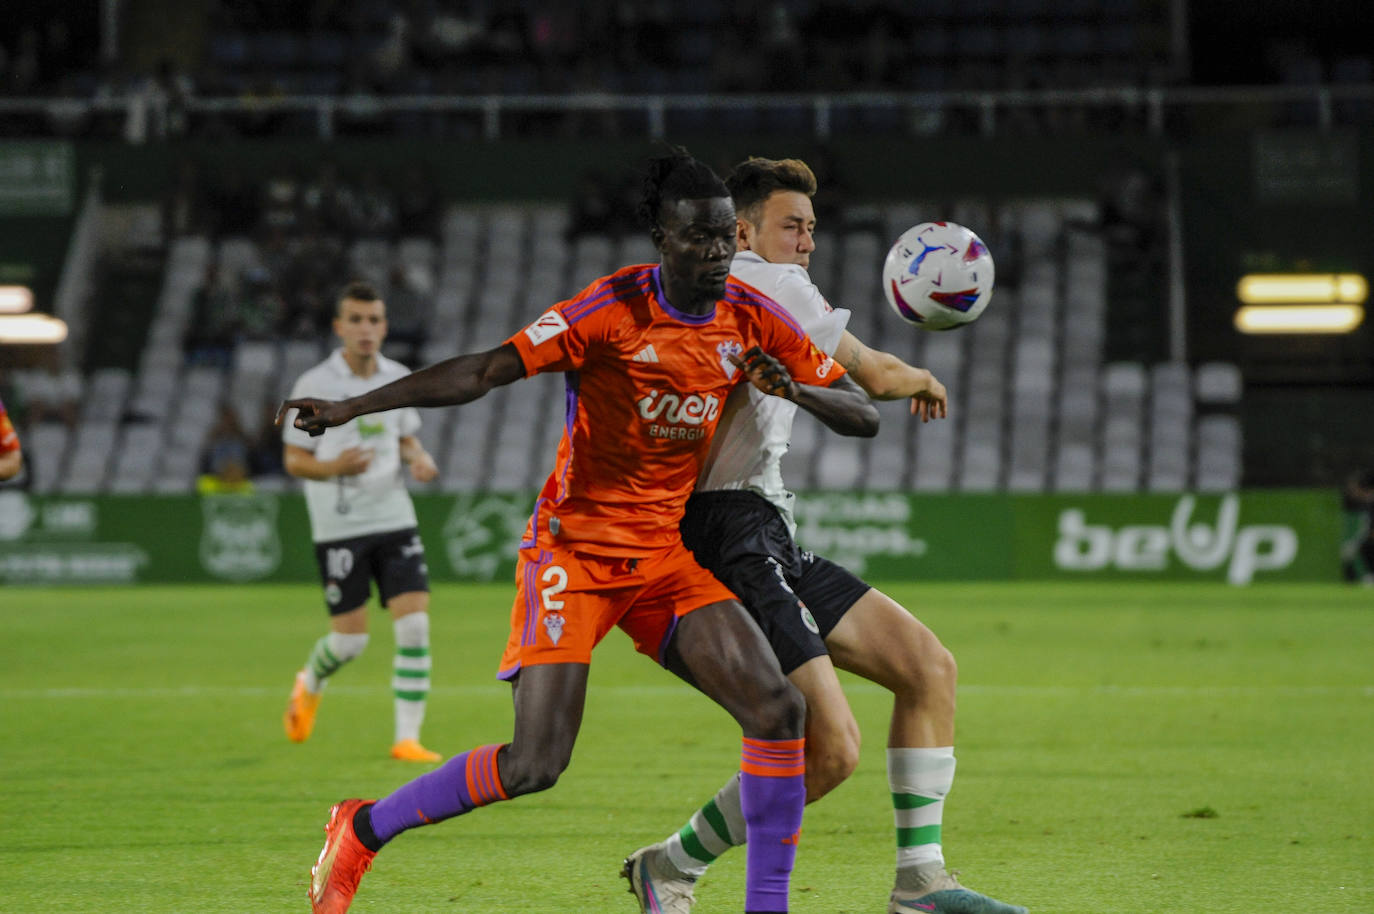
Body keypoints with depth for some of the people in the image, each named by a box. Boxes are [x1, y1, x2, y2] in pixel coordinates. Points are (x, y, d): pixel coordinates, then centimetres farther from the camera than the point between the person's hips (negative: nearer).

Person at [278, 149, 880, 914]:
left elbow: (864, 416, 4)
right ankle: (362, 831, 10)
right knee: (536, 764, -13)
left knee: (778, 708, -13)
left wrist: (797, 390, -19)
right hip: (576, 549, -5)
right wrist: (351, 408, -31)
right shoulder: (614, 310, -17)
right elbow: (483, 372, -23)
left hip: (665, 555, 5)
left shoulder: (753, 319, -1)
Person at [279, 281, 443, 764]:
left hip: (395, 519, 4)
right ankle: (310, 683, 34)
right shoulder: (314, 385, -8)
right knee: (351, 639, -2)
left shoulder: (399, 379, 5)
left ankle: (407, 738, -3)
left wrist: (419, 458, -2)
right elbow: (293, 458, -5)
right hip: (339, 527, -4)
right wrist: (333, 467, -24)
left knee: (415, 625, -10)